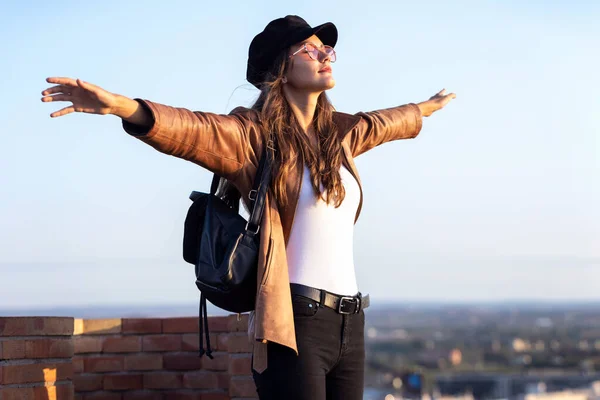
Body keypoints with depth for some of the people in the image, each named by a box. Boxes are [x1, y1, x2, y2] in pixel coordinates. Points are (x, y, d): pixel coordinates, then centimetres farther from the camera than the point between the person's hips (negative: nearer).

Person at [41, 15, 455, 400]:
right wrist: (120, 105, -43)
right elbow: (195, 130, -24)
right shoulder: (256, 134, -5)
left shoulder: (339, 133, 17)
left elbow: (384, 123, 39)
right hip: (294, 324, -7)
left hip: (350, 322, 7)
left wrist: (427, 107, 58)